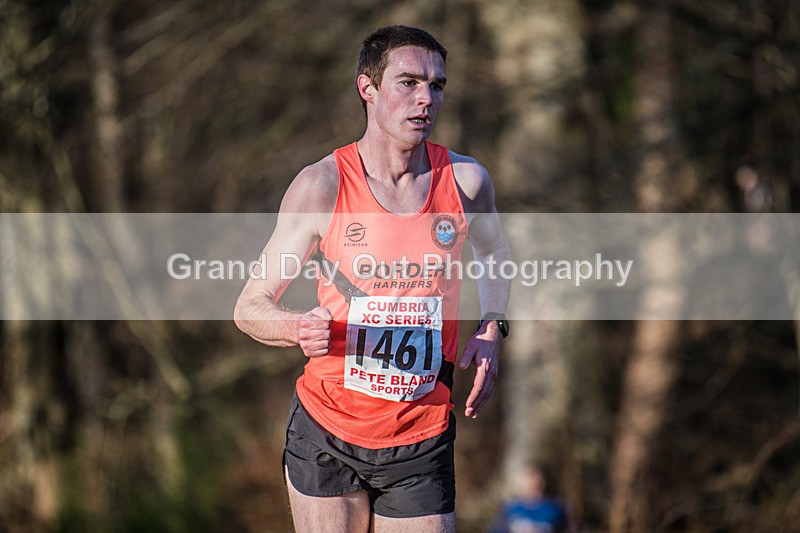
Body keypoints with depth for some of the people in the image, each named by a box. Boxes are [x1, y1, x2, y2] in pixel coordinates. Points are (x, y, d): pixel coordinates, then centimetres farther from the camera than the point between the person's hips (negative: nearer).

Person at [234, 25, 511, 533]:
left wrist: (492, 332, 6)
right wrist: (299, 329, -29)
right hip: (327, 431, -1)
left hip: (421, 440, 2)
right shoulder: (322, 185, -10)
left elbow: (494, 249, 22)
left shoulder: (465, 180, -2)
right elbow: (251, 306, -7)